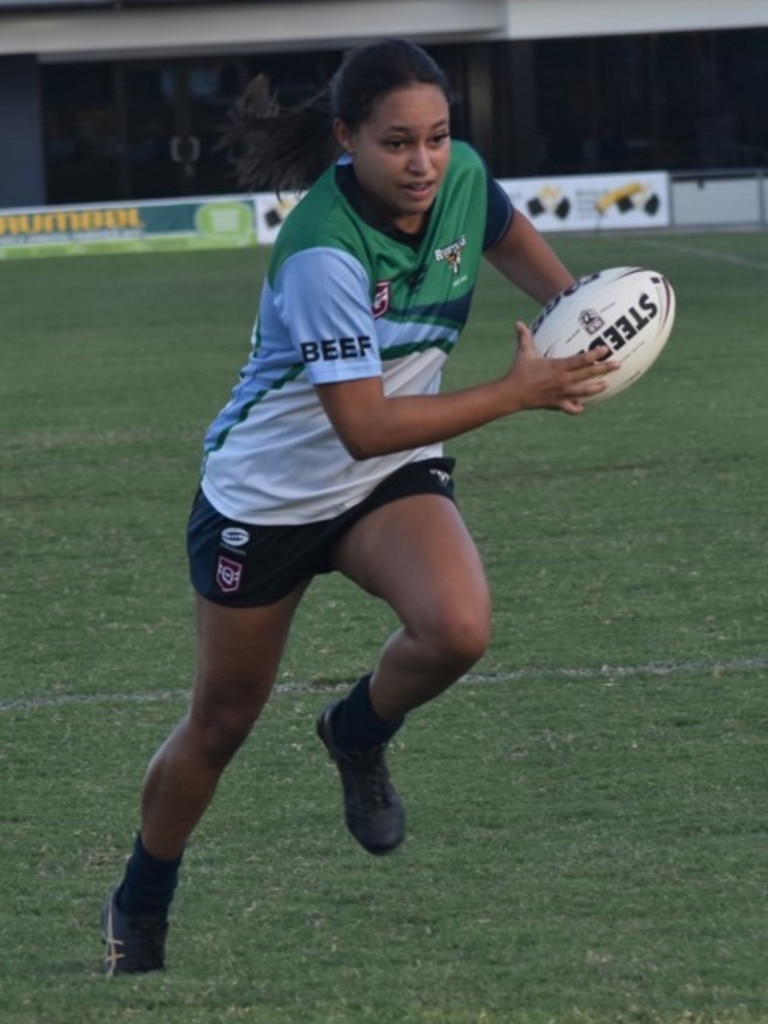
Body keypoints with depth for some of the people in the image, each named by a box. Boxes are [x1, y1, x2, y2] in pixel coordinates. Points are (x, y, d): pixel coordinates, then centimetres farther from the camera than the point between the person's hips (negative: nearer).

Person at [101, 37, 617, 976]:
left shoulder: (462, 177, -13)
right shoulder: (324, 253, -33)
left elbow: (507, 231, 14)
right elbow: (366, 426, -34)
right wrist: (519, 391, -31)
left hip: (394, 479, 4)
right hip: (266, 492, -4)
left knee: (458, 628, -28)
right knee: (221, 723, 11)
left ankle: (359, 738, 6)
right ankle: (137, 913, 37)